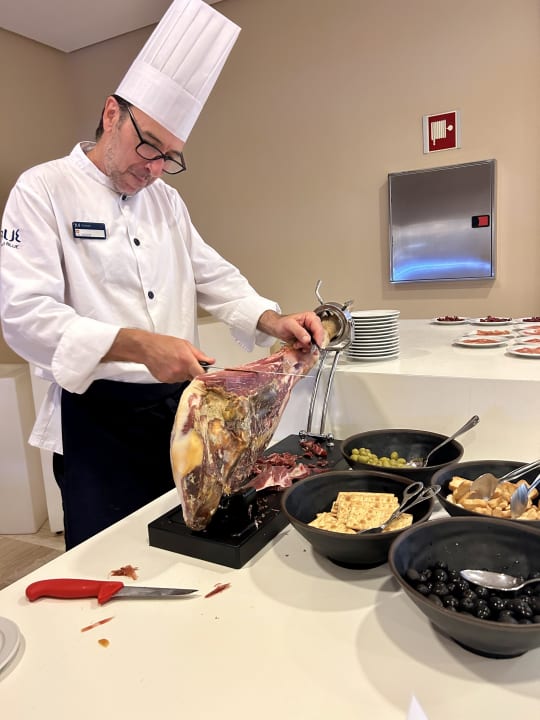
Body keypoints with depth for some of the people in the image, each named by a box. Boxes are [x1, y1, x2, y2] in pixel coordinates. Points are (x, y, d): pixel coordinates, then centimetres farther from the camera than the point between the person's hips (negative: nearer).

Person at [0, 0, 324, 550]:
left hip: (181, 405, 6)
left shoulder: (165, 198, 13)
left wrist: (274, 321, -6)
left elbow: (214, 277, 13)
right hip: (99, 419, -5)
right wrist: (139, 345, -31)